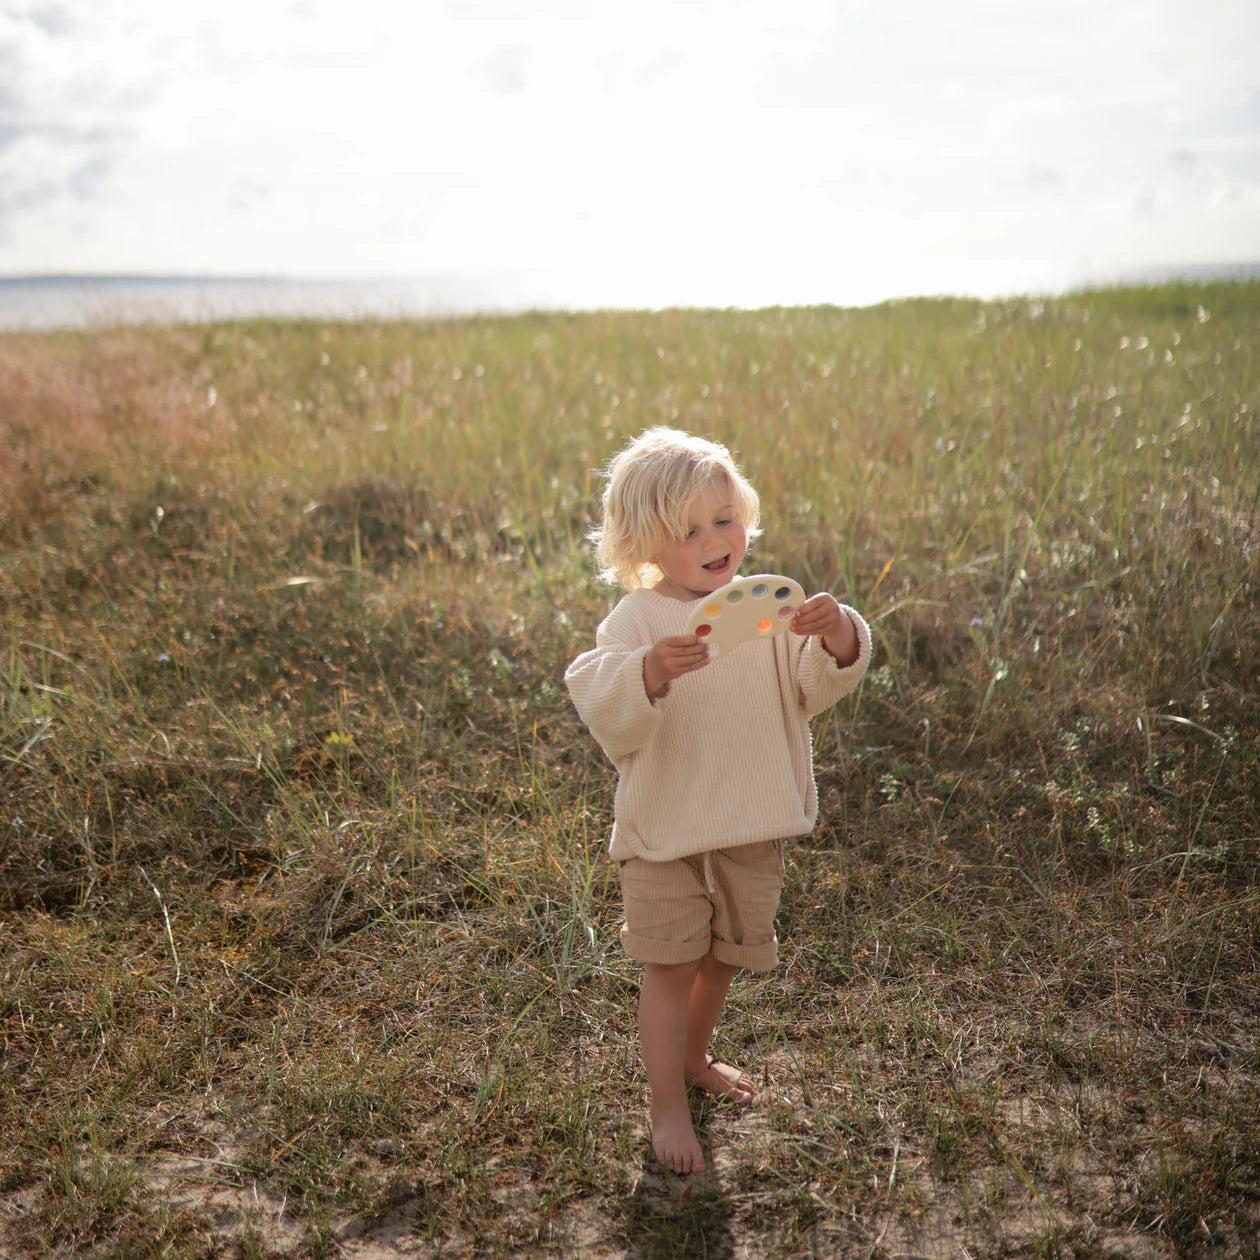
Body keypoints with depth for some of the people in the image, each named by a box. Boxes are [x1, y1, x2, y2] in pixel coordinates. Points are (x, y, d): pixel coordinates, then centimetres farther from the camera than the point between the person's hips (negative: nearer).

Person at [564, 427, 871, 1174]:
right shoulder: (637, 621, -13)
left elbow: (815, 688, -7)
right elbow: (607, 716, -25)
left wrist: (836, 640, -28)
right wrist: (648, 675, -45)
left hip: (754, 829, 4)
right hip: (667, 830, -4)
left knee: (724, 956, 21)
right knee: (671, 966, 4)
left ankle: (693, 1057, 46)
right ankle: (668, 1106, 21)